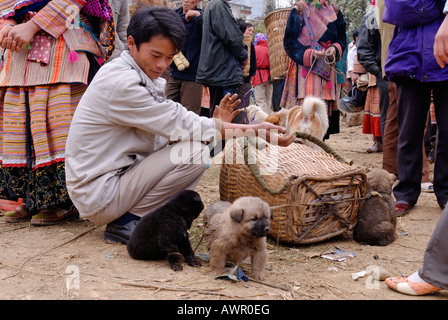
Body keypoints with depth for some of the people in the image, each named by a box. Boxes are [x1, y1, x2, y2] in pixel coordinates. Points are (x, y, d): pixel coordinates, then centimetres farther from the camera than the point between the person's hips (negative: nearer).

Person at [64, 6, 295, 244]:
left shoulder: (144, 78, 9)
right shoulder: (120, 82, -22)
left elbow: (170, 130, 5)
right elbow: (180, 125, -21)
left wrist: (217, 125, -9)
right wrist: (253, 132, -18)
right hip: (98, 195, -9)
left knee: (195, 143, 8)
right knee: (195, 153, -20)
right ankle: (126, 224, -9)